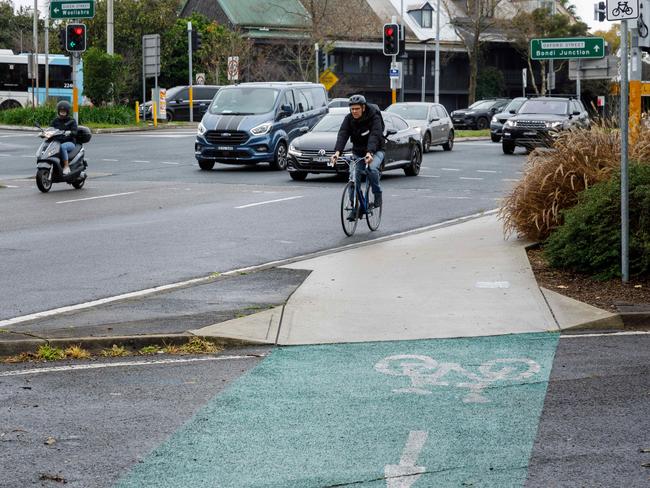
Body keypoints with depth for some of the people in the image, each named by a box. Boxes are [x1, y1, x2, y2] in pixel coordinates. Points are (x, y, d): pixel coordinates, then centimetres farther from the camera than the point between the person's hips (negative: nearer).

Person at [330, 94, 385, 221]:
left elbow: (374, 136, -35)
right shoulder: (349, 119, -9)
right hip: (357, 152, 4)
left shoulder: (374, 117, -21)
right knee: (354, 178, -10)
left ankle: (377, 195, -10)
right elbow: (342, 135, -22)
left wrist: (370, 153, -52)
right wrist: (337, 151, -40)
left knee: (372, 168, -33)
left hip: (375, 151, -4)